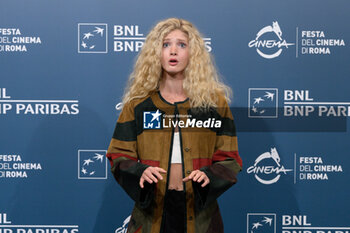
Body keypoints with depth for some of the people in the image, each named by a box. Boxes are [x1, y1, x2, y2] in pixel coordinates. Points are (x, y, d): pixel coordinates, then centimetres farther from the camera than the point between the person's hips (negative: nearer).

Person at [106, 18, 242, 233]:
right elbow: (119, 156, 3)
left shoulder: (215, 102, 3)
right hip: (151, 210, 0)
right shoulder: (138, 104, 3)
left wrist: (208, 175, -16)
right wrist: (141, 173, -17)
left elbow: (229, 158, 4)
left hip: (199, 211, 0)